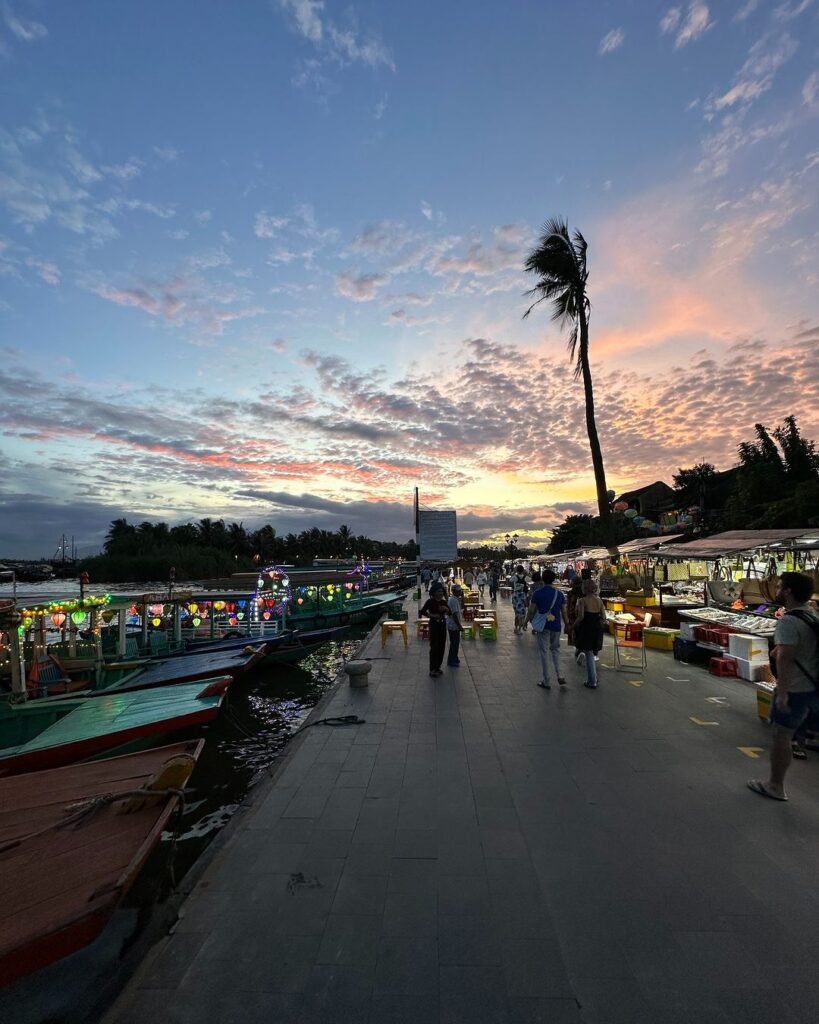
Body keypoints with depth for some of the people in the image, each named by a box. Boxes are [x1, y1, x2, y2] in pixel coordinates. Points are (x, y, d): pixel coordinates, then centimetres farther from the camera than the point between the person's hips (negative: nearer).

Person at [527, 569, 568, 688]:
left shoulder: (538, 593, -9)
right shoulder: (560, 593, 0)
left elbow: (531, 610, -7)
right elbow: (564, 612, 5)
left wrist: (527, 621, 9)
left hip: (543, 627, -3)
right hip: (556, 626, 3)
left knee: (544, 652, 4)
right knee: (555, 649, 21)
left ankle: (546, 681, 10)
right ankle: (559, 675, 11)